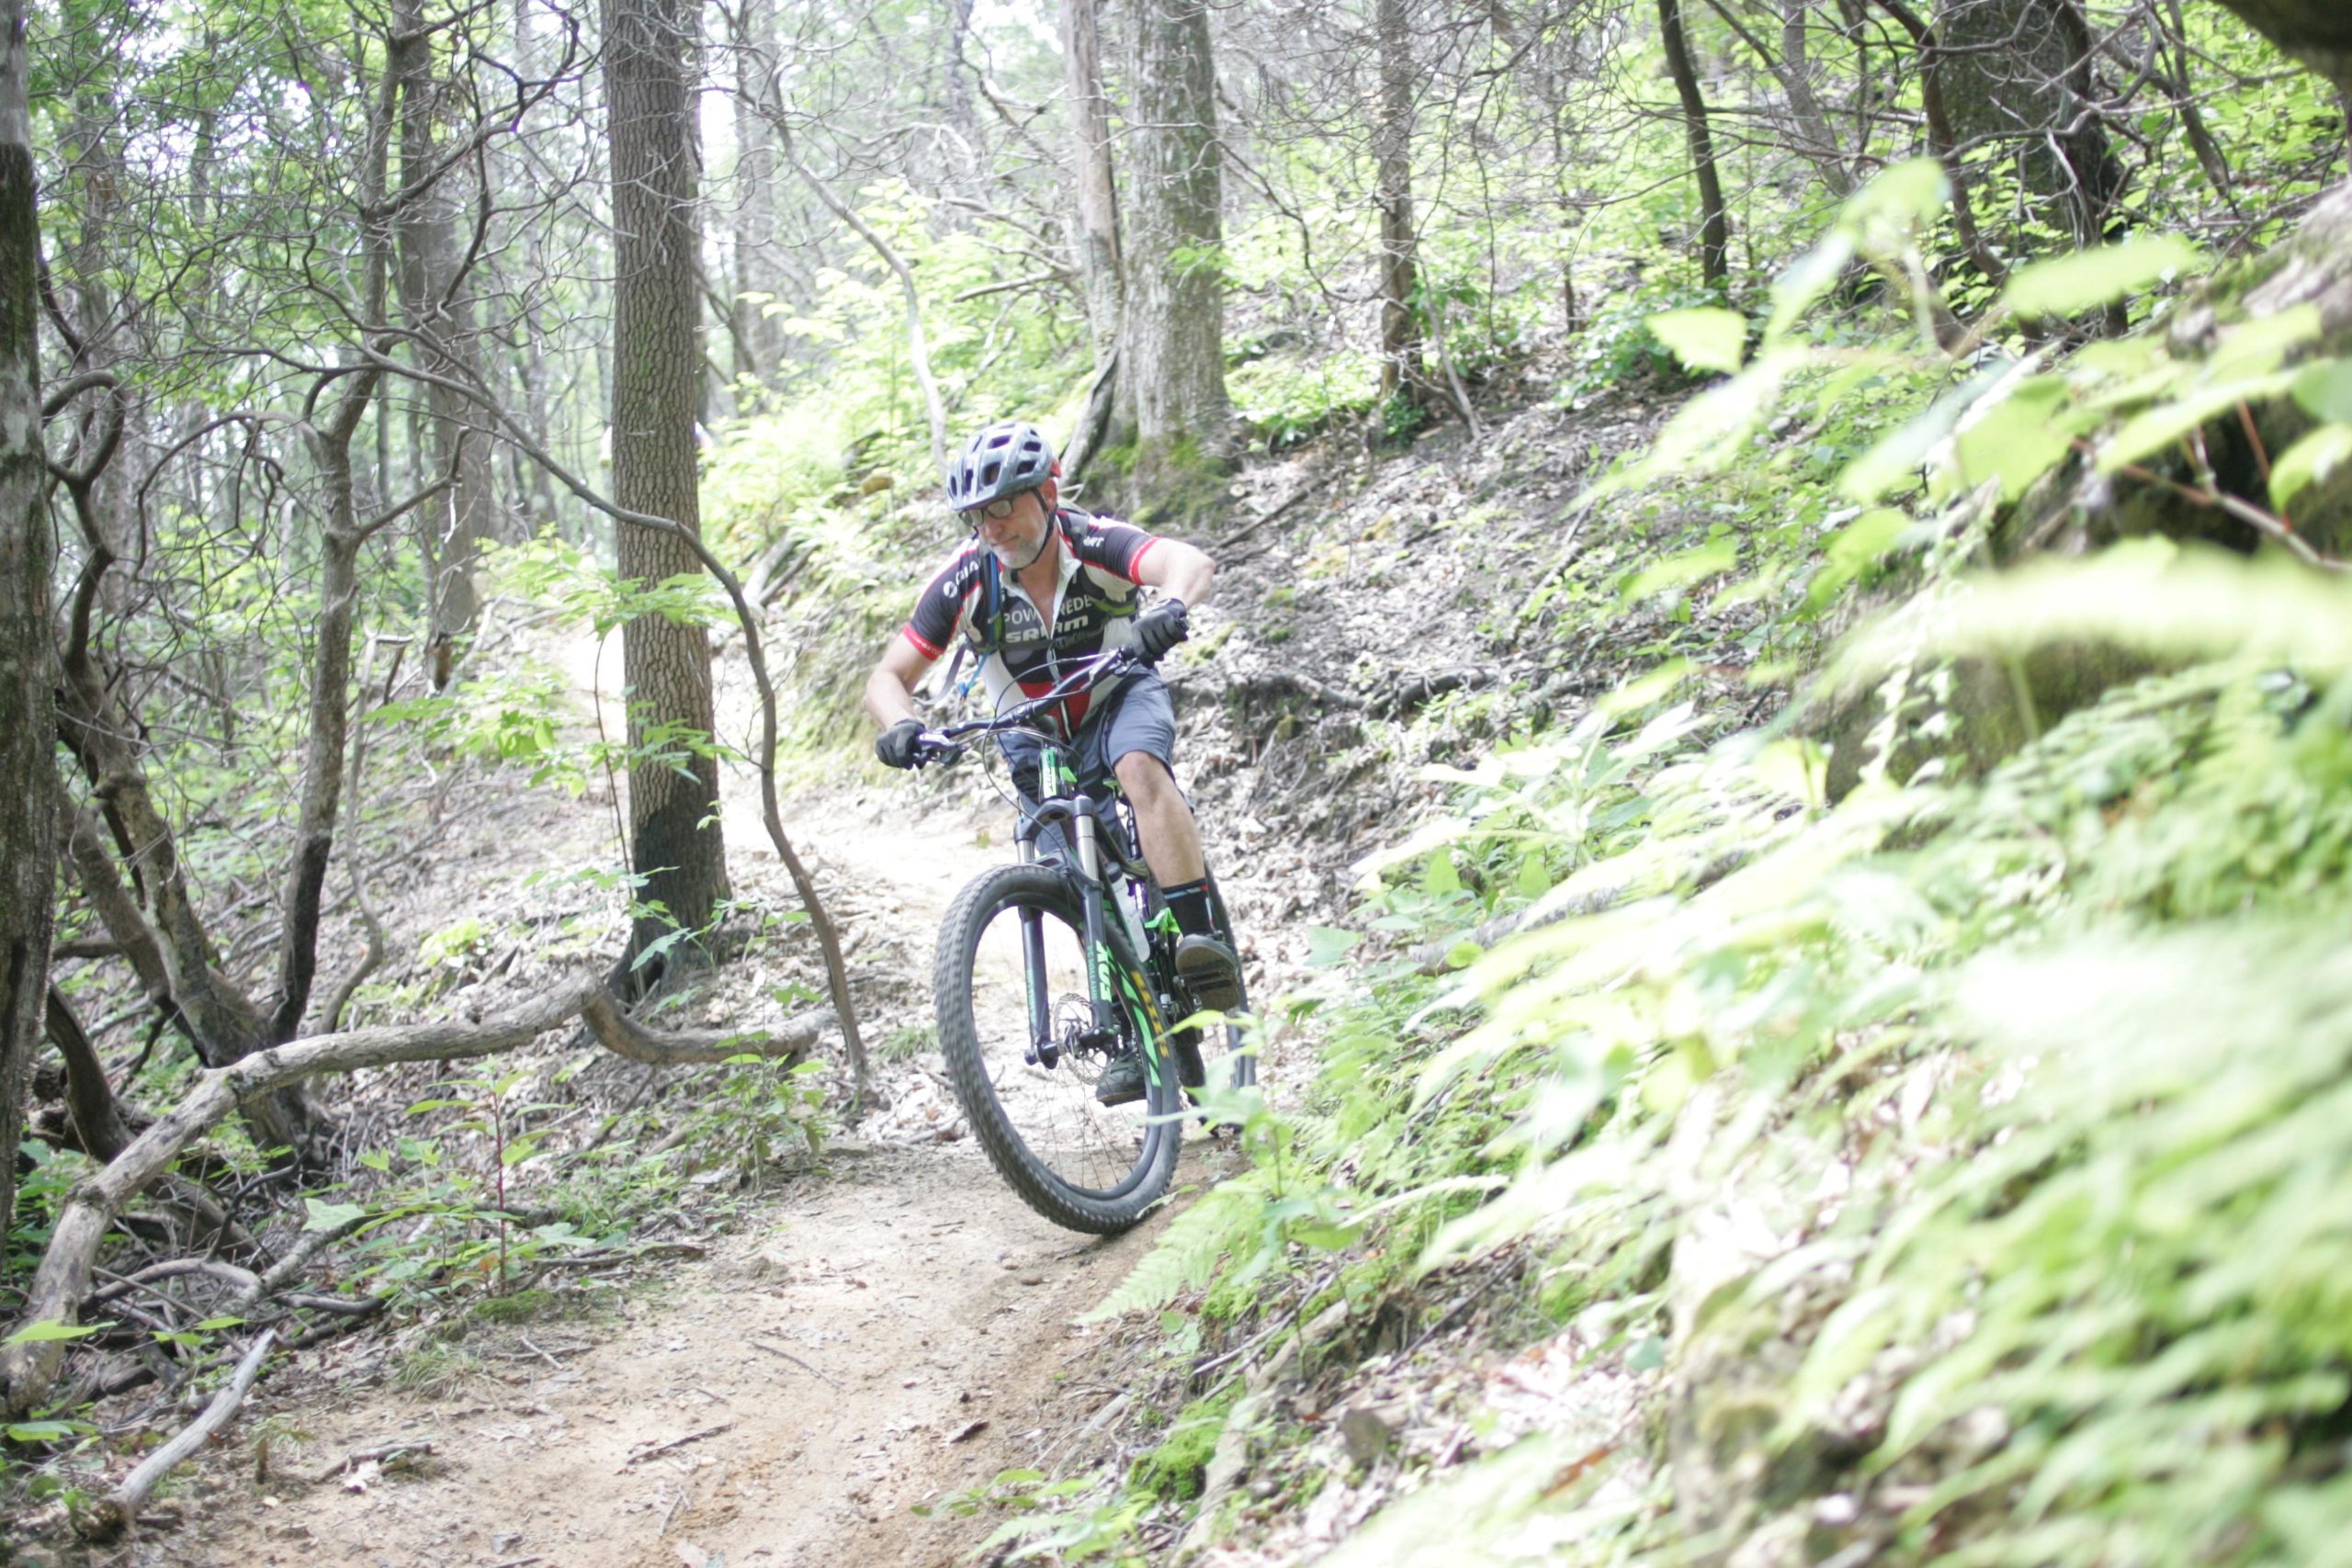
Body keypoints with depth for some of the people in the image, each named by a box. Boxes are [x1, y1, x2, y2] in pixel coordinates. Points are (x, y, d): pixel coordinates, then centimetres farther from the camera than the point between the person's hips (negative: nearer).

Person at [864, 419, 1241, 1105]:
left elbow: (1191, 562, -44)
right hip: (1035, 736, 3)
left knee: (1139, 766, -36)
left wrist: (1171, 607, -67)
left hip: (1121, 697, -3)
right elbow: (889, 676, -18)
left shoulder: (1096, 543, -26)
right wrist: (900, 727, -41)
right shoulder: (965, 581, -20)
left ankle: (1203, 941, -38)